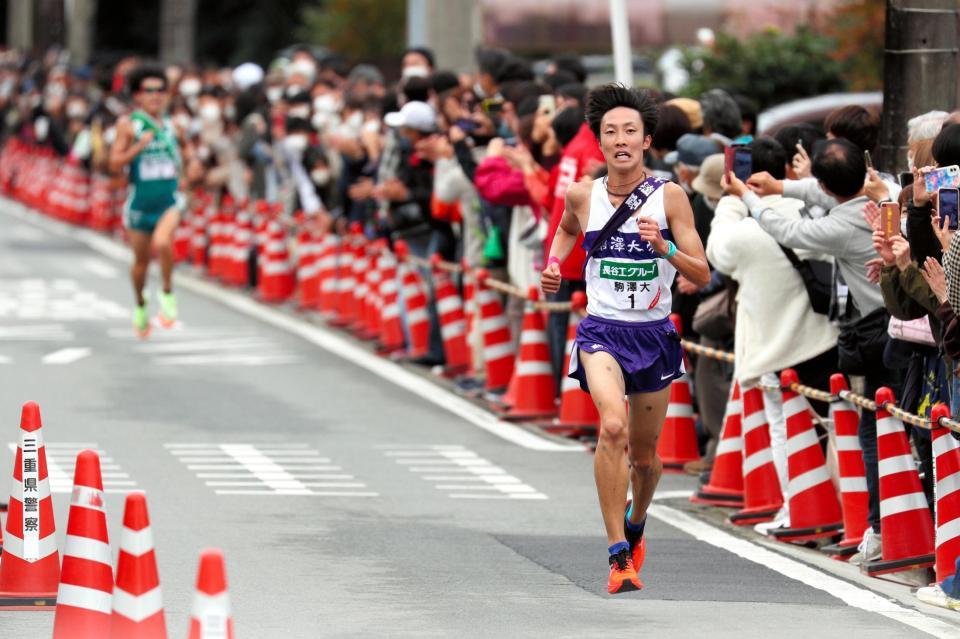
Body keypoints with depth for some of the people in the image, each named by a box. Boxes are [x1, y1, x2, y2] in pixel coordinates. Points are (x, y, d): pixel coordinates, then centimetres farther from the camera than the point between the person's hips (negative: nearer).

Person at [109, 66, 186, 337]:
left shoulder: (169, 125, 7)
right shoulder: (128, 124, -5)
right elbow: (115, 164, -10)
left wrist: (177, 165, 5)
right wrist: (139, 146, -21)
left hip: (169, 199, 1)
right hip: (141, 200, -1)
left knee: (162, 242, -28)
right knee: (141, 260, 10)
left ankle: (168, 294, -7)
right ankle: (141, 305, 37)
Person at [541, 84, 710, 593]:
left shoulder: (669, 197, -6)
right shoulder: (582, 195, 0)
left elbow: (702, 275, -8)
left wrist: (663, 247, -24)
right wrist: (554, 263, 9)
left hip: (653, 334, 1)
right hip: (602, 330, -1)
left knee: (644, 453, 13)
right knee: (613, 426, -27)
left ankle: (636, 522, 48)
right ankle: (619, 554, -24)